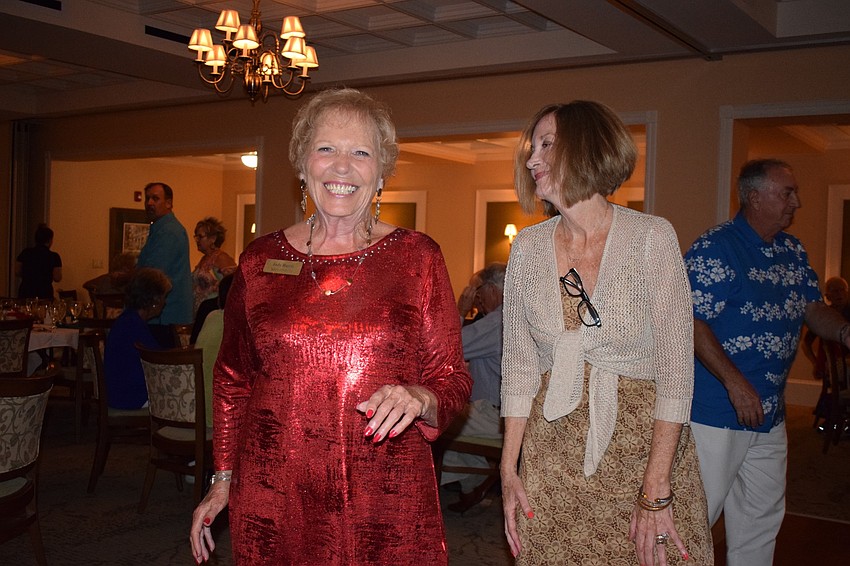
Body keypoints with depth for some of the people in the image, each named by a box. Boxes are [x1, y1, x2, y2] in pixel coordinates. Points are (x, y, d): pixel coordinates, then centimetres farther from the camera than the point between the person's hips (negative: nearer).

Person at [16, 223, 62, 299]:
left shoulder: (25, 253, 3)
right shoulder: (54, 256, -7)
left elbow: (17, 272, 8)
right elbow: (57, 278, -8)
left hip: (25, 293, 3)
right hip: (44, 294, -3)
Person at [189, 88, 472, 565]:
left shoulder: (418, 257, -1)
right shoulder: (260, 260, 3)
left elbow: (453, 379, 1)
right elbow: (233, 379, 14)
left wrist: (420, 399, -20)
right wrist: (224, 479, 12)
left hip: (387, 502, -1)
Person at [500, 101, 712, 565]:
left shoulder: (652, 237, -11)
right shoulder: (527, 247, 0)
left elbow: (676, 369, -13)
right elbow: (518, 364, 4)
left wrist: (656, 491, -16)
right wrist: (509, 469, -1)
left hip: (643, 442, -3)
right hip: (552, 449, 3)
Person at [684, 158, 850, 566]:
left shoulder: (793, 251, 11)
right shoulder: (715, 249, -15)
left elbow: (813, 309, 17)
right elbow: (692, 322, -20)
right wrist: (735, 383, -26)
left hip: (770, 413, 9)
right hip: (715, 410, -8)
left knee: (762, 517, 20)